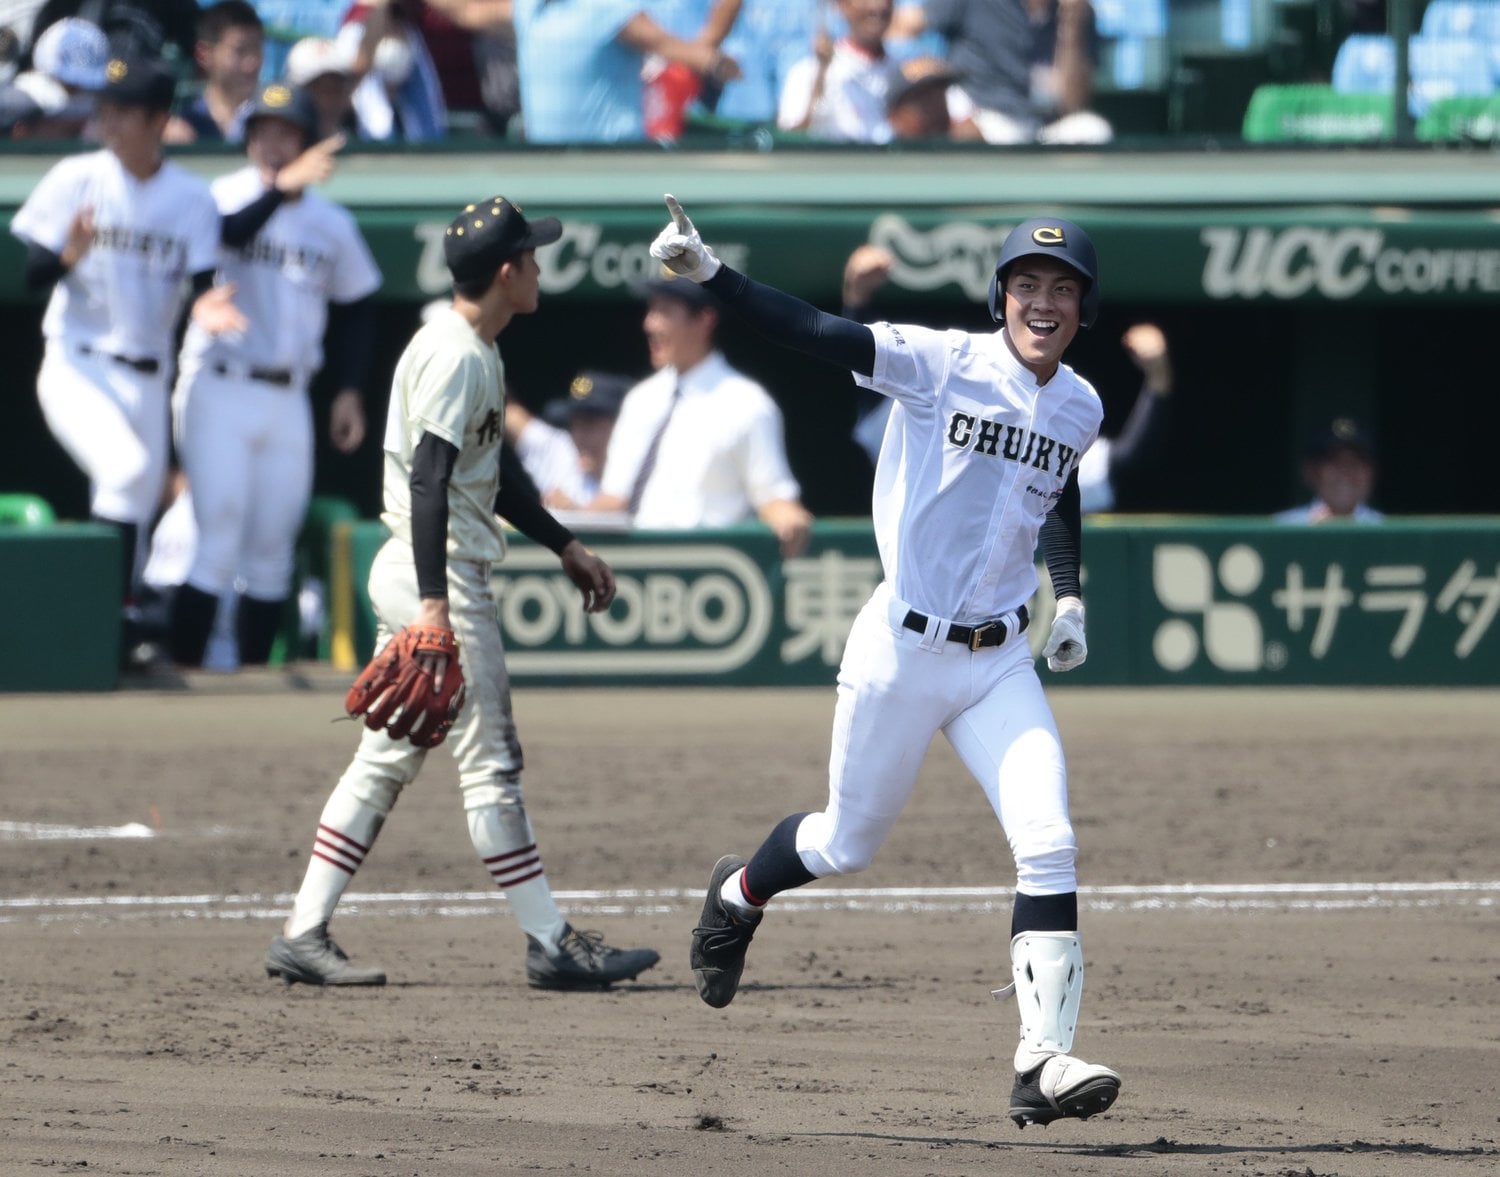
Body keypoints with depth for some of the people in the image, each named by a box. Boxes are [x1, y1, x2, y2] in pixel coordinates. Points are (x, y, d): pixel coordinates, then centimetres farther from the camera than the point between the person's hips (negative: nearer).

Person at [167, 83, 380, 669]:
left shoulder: (331, 222, 10)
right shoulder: (226, 197, -4)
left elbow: (355, 309, 18)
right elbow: (226, 232, -28)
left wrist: (350, 391, 9)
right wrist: (282, 187, -40)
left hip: (289, 401, 5)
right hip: (219, 394, -5)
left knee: (271, 552, 7)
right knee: (217, 545, -12)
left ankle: (252, 678, 14)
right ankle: (183, 672, -9)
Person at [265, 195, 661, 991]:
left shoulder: (469, 351, 16)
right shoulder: (458, 358, -16)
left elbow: (488, 473, 27)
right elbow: (429, 482, -25)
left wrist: (564, 546, 29)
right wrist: (434, 604, -32)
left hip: (411, 574, 10)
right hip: (438, 575, -10)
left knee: (385, 762, 11)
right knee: (490, 766, -5)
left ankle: (304, 935, 10)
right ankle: (552, 947, -2)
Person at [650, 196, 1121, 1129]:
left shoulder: (1080, 409, 4)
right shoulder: (942, 364, -13)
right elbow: (818, 332, -23)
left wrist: (1070, 596, 10)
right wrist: (710, 273, -35)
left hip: (1000, 659, 4)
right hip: (904, 650, -4)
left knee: (1050, 847, -13)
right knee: (849, 844, 11)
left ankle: (1045, 1060, -12)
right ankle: (738, 895, 45)